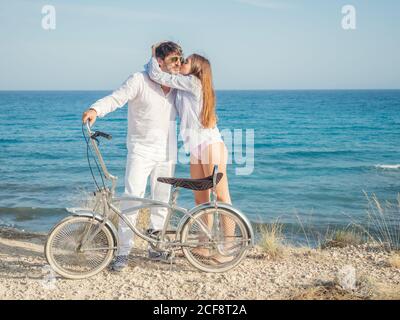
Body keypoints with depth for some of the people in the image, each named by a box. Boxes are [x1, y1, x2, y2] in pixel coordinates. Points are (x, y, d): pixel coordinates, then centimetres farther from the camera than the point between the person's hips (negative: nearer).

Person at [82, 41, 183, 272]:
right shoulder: (140, 81, -9)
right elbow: (116, 98, -22)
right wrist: (95, 110, -38)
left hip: (167, 154, 5)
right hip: (141, 150, -5)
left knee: (162, 201, 10)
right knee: (132, 198, -13)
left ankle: (156, 247, 23)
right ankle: (123, 252, -6)